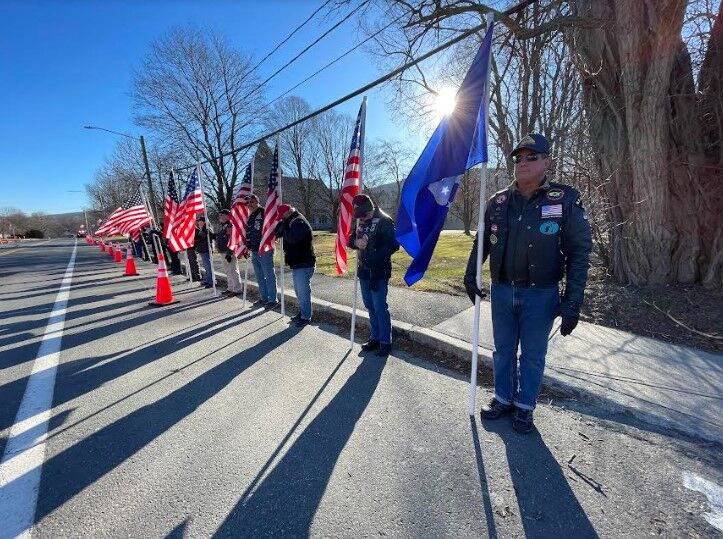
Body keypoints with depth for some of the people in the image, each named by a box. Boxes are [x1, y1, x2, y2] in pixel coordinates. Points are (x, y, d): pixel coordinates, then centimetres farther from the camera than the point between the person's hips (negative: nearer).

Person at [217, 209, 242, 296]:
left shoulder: (230, 226, -14)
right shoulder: (222, 227, 17)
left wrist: (229, 253, -24)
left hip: (228, 252, -10)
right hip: (223, 252, 10)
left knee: (233, 271, -5)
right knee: (227, 271, 17)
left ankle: (237, 289, 2)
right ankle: (231, 288, 28)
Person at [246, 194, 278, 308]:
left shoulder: (264, 213, -10)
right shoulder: (250, 217, 17)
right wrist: (248, 247, 22)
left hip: (265, 250, -9)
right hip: (254, 251, 9)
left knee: (269, 276, -2)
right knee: (260, 277, 16)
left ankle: (273, 300, 7)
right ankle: (264, 298, 28)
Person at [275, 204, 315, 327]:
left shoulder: (299, 222, -17)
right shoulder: (294, 222, 15)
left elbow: (292, 238, -31)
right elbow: (278, 233, 19)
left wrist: (283, 227, -17)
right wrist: (282, 227, -1)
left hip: (304, 264, -11)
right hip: (297, 263, 11)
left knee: (303, 291, -2)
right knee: (299, 291, 19)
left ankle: (306, 317, 8)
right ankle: (302, 313, 32)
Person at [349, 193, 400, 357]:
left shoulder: (384, 221, -12)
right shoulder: (360, 221, 10)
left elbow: (394, 245, -18)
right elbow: (351, 239, 16)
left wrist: (375, 258, -24)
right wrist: (356, 242, -8)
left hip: (379, 272, -7)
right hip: (364, 271, 7)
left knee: (380, 308, -2)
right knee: (369, 306, 15)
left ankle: (386, 342, 12)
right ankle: (375, 337, 29)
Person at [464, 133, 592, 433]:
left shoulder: (565, 201, -7)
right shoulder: (498, 201, 3)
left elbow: (579, 253, -8)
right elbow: (482, 242, 12)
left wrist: (572, 303, -12)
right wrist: (470, 275, 5)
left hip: (540, 295, -3)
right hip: (501, 291, 3)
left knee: (532, 355, 11)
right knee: (503, 349, 16)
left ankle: (525, 406, 32)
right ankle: (503, 398, 36)